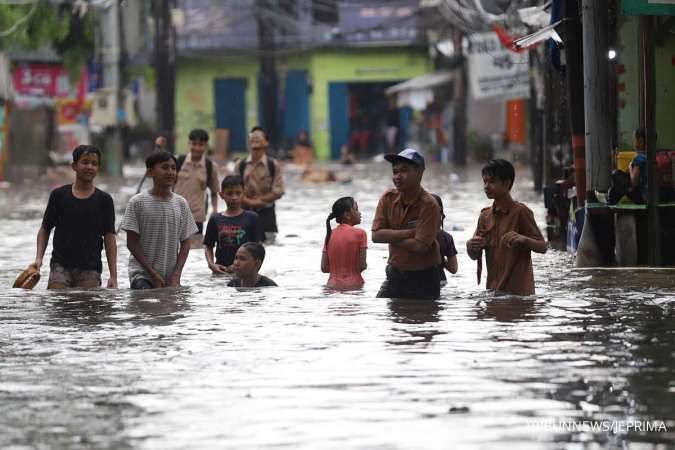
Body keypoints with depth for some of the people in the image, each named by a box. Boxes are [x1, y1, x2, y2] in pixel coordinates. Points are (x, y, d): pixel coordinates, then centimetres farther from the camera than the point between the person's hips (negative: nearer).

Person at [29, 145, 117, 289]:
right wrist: (39, 258, -4)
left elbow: (109, 238, 3)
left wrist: (113, 276, -5)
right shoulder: (59, 195, 6)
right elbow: (45, 229, 11)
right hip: (60, 265, 0)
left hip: (90, 269, 0)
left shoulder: (104, 200, 5)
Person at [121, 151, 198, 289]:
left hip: (171, 278, 4)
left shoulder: (181, 204, 7)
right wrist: (152, 273, -9)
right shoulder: (138, 202, -4)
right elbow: (132, 243, -4)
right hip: (142, 273, -4)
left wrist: (176, 275, -4)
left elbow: (185, 243, 9)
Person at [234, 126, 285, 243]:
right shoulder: (240, 165, 4)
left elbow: (278, 191, -5)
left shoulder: (273, 165, -1)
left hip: (266, 212, -1)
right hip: (245, 211, 2)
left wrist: (260, 200, -13)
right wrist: (249, 202, -14)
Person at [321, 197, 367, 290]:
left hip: (333, 285, 5)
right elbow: (362, 265, -8)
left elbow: (324, 268, 5)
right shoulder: (359, 233, -6)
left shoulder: (330, 235, 8)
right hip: (353, 285, -5)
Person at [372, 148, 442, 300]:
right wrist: (409, 232, -18)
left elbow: (420, 246, -23)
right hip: (395, 275, 5)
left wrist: (390, 236, -12)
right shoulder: (388, 198, -1)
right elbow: (376, 235, -10)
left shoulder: (429, 206, -17)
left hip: (423, 279, -5)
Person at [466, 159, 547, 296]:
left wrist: (523, 239, -27)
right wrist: (471, 247, -9)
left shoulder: (520, 212, -8)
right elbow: (475, 256, 14)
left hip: (518, 291, -6)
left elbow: (542, 247, -8)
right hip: (493, 290, 6)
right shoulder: (485, 215, 10)